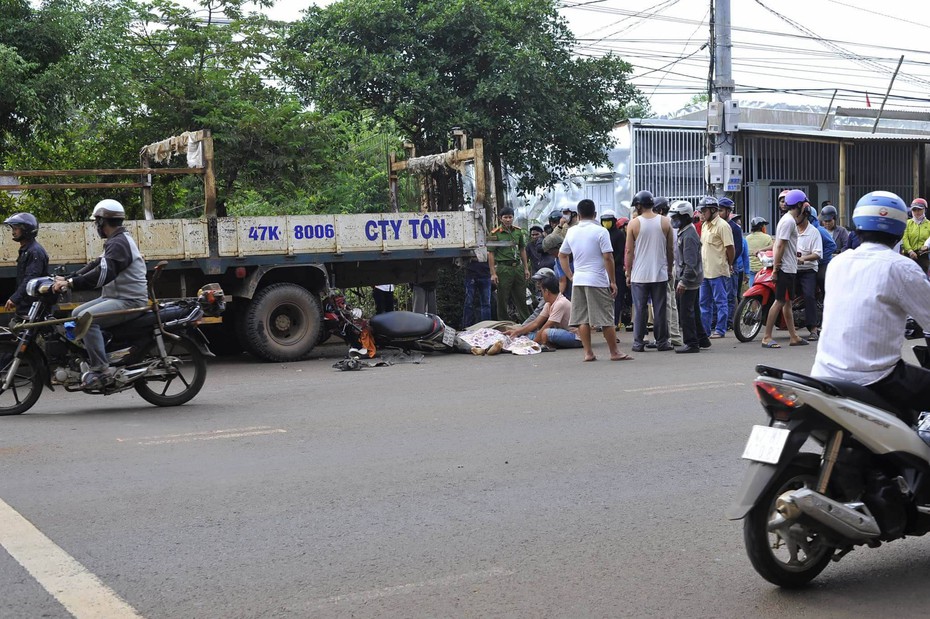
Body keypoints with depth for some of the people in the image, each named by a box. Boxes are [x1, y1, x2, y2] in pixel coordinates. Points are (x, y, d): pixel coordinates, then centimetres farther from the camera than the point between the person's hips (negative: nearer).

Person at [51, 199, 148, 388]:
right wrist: (68, 279, 9)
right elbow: (96, 265, 18)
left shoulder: (118, 243, -15)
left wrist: (71, 283, -29)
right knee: (77, 314, 12)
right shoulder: (116, 240, 19)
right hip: (116, 296, 11)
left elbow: (103, 274, -28)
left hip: (129, 301, -11)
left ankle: (100, 370, -26)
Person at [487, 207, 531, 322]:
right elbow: (490, 254, -6)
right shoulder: (495, 234, -5)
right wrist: (493, 273, -12)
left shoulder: (518, 231, 11)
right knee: (502, 300, 1)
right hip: (503, 268, -5)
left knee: (521, 297, 9)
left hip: (518, 267, 5)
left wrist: (526, 268, 13)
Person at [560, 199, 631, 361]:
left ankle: (588, 352, 7)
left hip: (578, 280, 5)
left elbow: (562, 255, 15)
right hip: (597, 280, -5)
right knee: (606, 319, 1)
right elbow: (608, 258, -13)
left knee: (582, 319, 7)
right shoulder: (600, 231, -9)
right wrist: (612, 281, -8)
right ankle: (615, 352, 7)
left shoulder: (572, 232, 7)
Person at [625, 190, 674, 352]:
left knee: (639, 310, 5)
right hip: (660, 274, 1)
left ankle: (638, 343, 6)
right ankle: (661, 342, 9)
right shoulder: (665, 222, 1)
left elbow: (629, 251, -3)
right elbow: (670, 249, 5)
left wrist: (628, 273, 5)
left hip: (639, 275, -1)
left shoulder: (634, 223, -5)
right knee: (660, 309, 6)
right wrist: (670, 270, 15)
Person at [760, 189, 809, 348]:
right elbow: (780, 245, -20)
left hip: (789, 268, 11)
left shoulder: (789, 219, 15)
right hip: (786, 268, -11)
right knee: (780, 301, -10)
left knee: (787, 302, 12)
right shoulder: (789, 221, -15)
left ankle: (794, 337, 18)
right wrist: (776, 268, -22)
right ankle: (767, 338, -9)